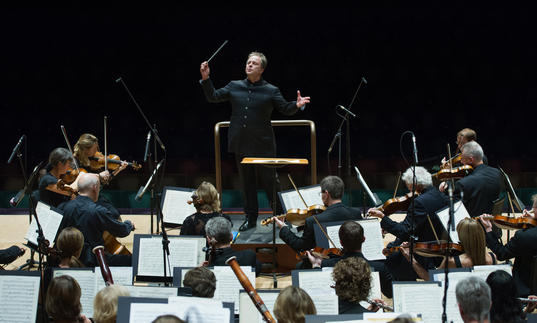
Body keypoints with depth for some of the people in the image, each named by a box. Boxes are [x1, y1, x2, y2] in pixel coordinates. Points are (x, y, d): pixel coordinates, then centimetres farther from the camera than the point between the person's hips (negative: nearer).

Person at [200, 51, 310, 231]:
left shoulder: (271, 91, 0)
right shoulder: (234, 87, 8)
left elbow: (285, 109, -1)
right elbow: (213, 97, 8)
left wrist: (296, 105, -21)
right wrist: (206, 79, -4)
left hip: (263, 146, -3)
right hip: (241, 145, 3)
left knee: (270, 181, 1)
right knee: (246, 182, 9)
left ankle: (280, 216, 13)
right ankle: (250, 218, 18)